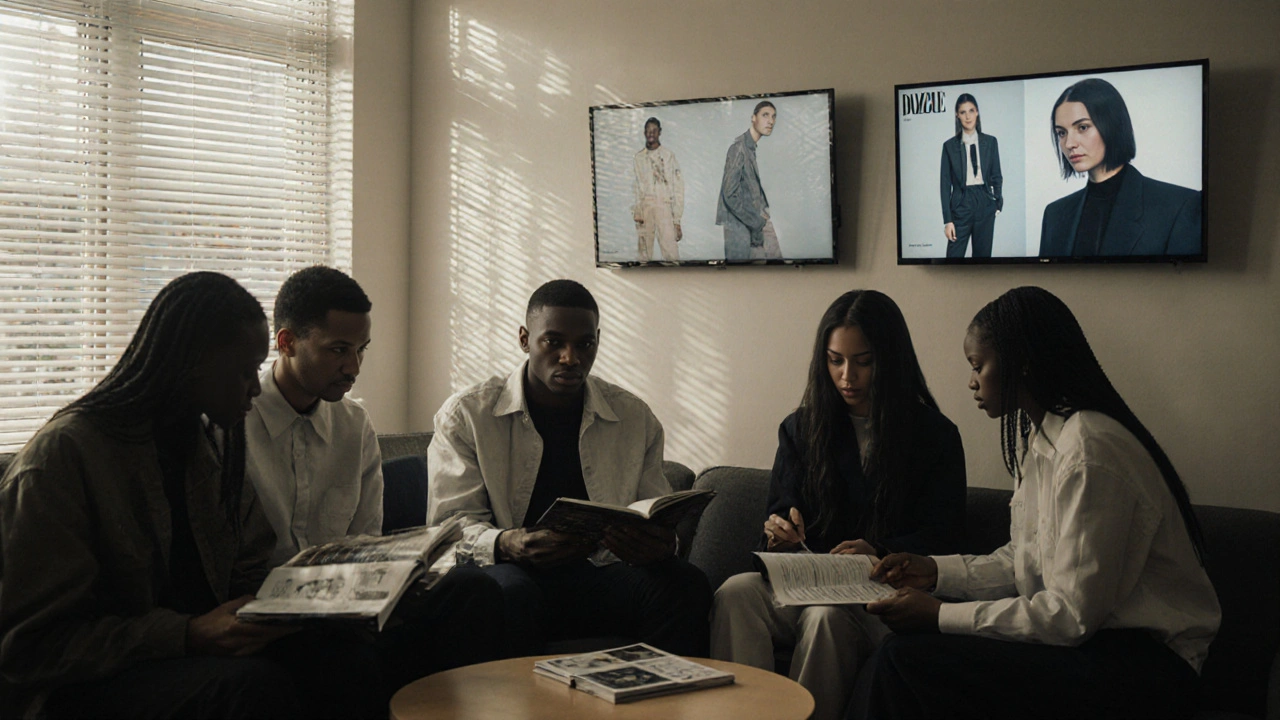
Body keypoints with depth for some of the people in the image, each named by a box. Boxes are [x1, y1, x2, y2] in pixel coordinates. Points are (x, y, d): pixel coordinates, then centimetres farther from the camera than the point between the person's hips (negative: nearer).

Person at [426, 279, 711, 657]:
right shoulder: (466, 414, 4)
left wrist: (660, 547, -16)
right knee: (509, 593, -38)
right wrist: (506, 544, -26)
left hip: (600, 573, 3)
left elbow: (661, 525, 11)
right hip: (512, 572, -2)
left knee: (685, 584, -26)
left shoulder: (635, 418, 11)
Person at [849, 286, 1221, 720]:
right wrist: (937, 571, 5)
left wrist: (940, 616, -17)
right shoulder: (1039, 438, 11)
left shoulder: (1087, 451, -21)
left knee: (906, 661, -21)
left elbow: (1072, 617, -21)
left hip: (1138, 668, -9)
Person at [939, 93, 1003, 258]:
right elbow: (945, 184, 0)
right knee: (954, 255, -6)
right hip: (961, 205, -1)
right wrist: (947, 220, -5)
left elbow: (997, 176, 11)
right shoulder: (950, 145, 1)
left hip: (985, 205, 2)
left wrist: (998, 203, 4)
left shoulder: (990, 142, 5)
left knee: (983, 254, 6)